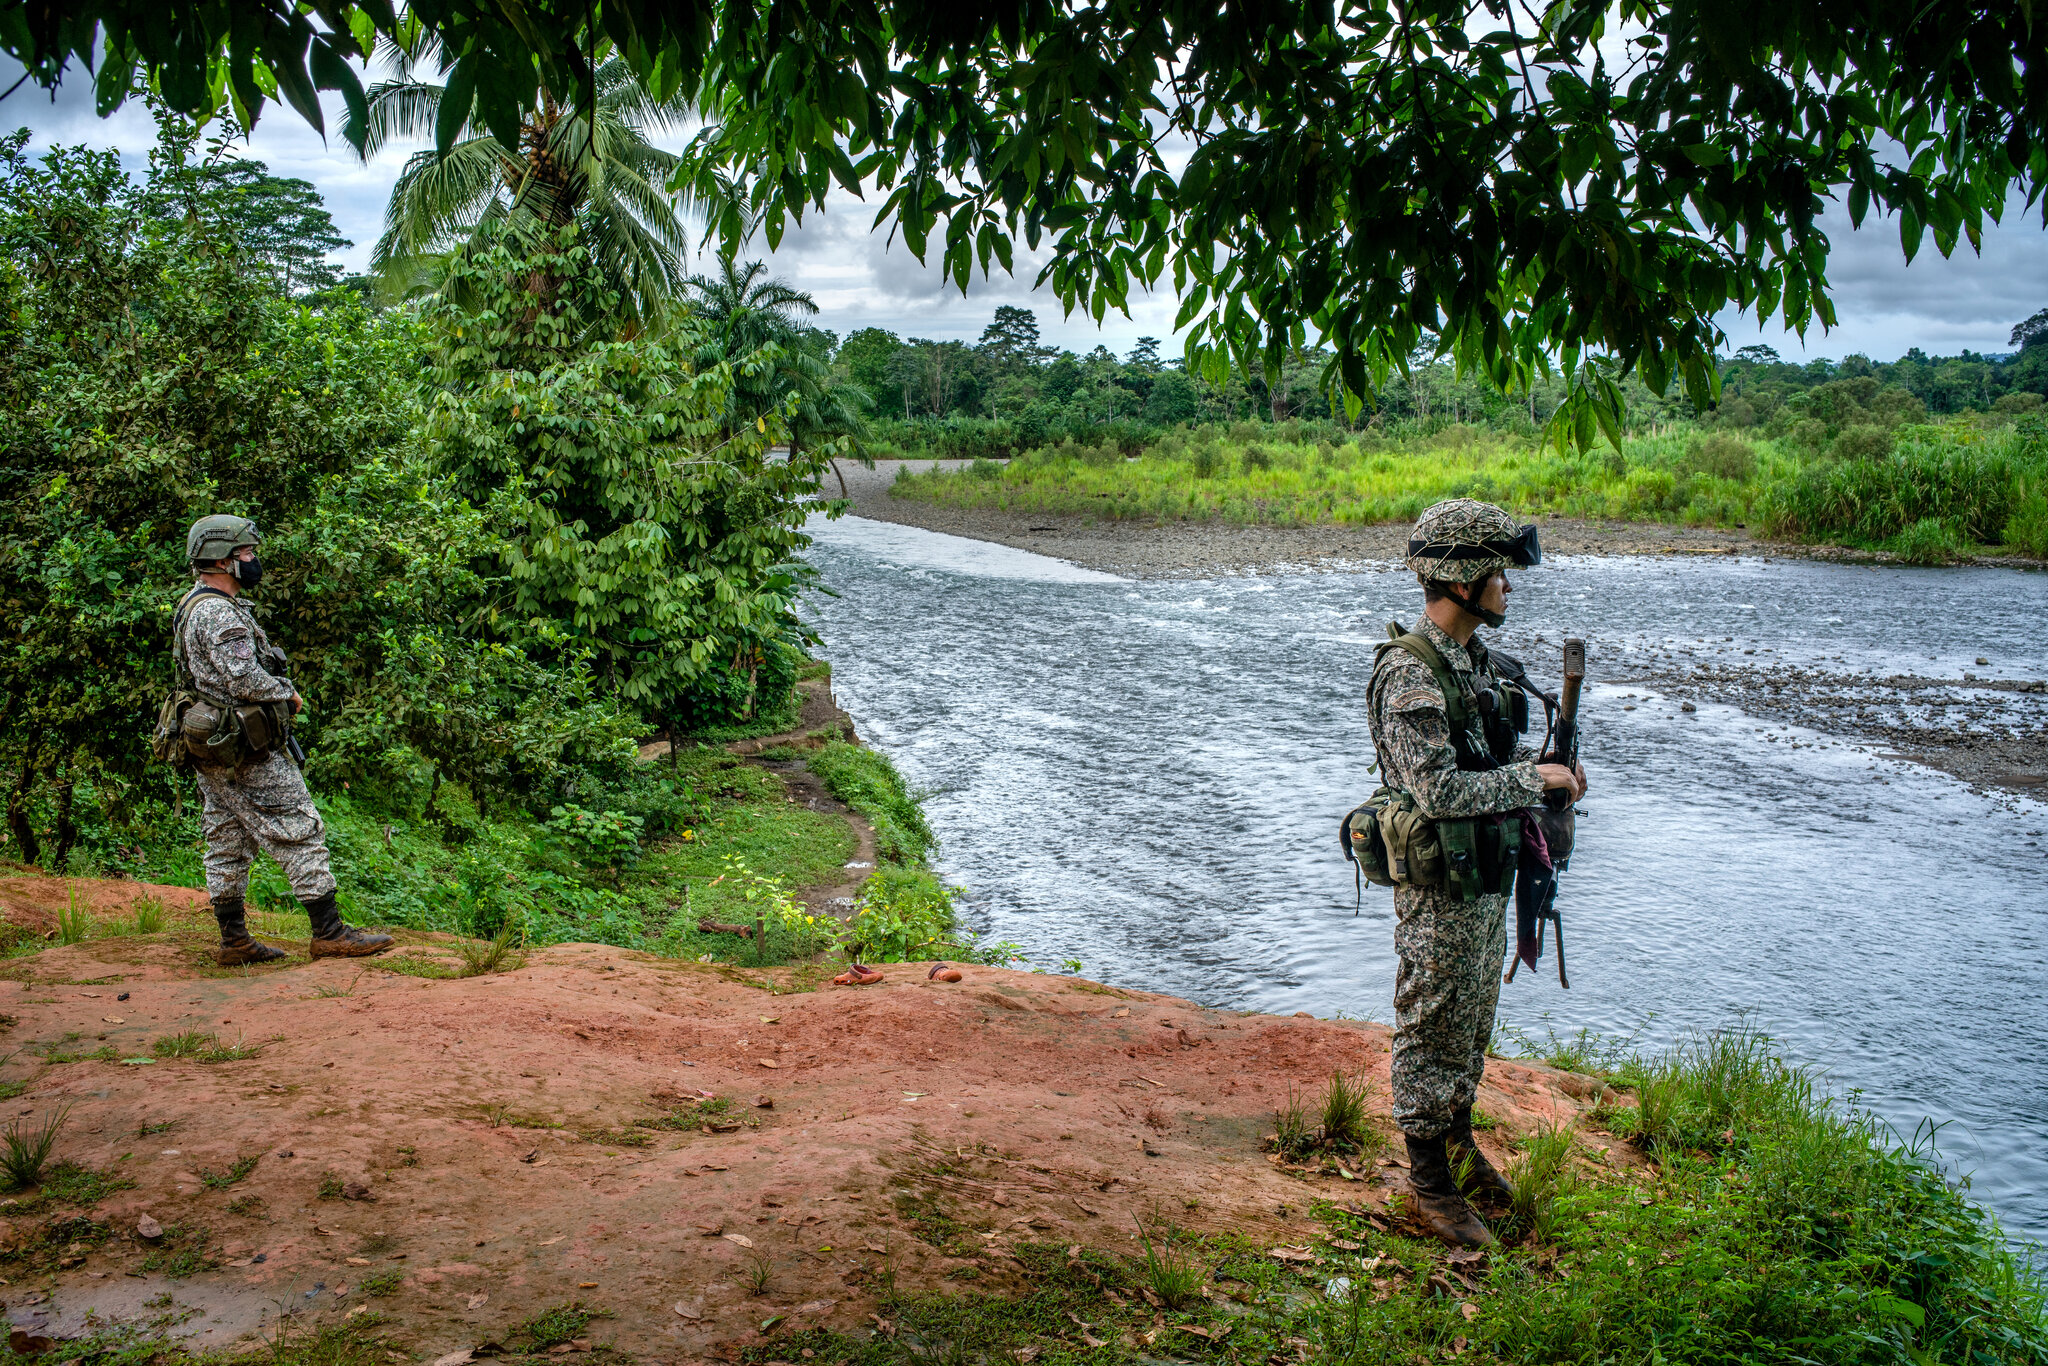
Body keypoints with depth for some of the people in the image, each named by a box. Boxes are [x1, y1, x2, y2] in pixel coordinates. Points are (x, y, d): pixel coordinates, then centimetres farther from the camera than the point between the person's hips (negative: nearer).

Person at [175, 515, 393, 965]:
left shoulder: (191, 607, 16)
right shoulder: (219, 613, -18)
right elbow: (244, 679, -24)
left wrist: (276, 696, 13)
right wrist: (288, 693, -7)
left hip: (211, 749, 11)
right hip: (248, 751, -11)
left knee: (228, 843, 12)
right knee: (300, 832, -6)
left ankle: (233, 940, 16)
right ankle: (329, 933, -5)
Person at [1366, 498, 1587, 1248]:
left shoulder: (1475, 659, 7)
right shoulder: (1411, 675, -23)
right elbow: (1439, 790, -29)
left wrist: (1544, 765, 3)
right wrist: (1533, 779, -20)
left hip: (1488, 877, 9)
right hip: (1439, 885, -9)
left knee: (1472, 1024, 22)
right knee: (1432, 1030, 4)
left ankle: (1459, 1143, 39)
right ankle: (1429, 1180, 17)